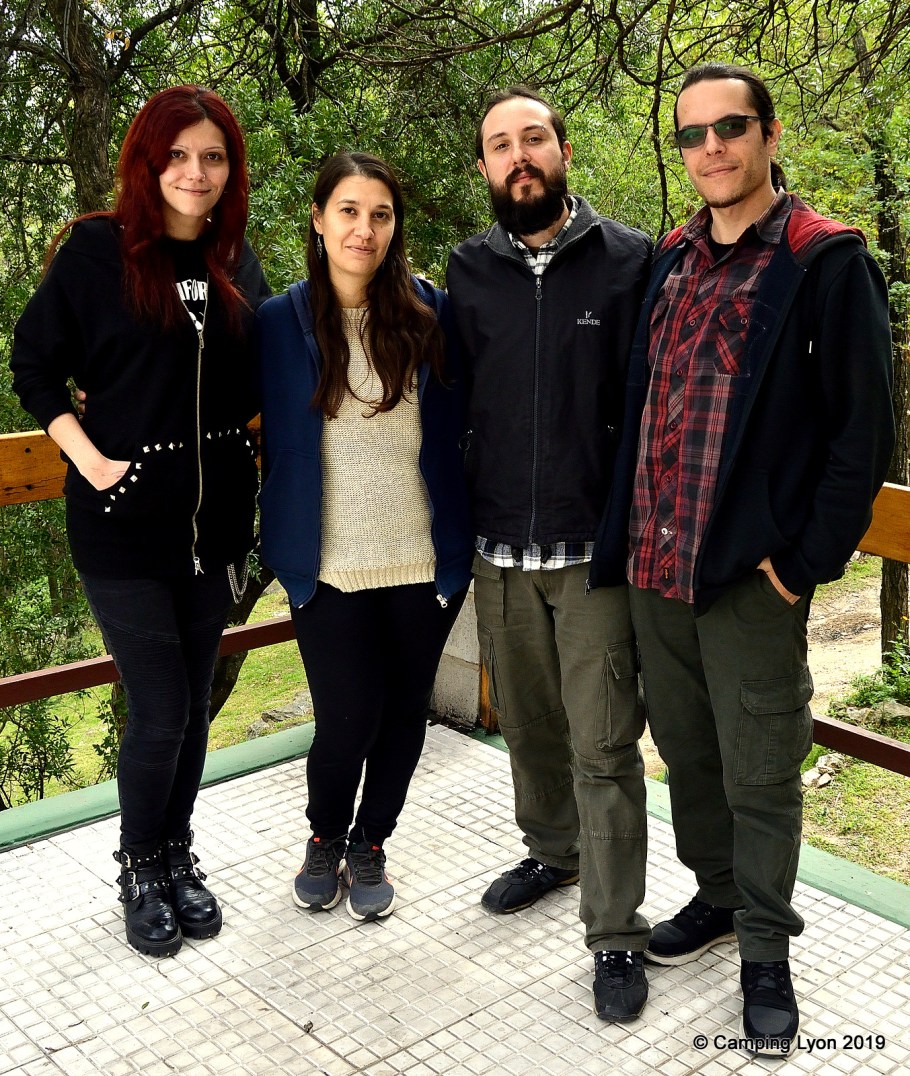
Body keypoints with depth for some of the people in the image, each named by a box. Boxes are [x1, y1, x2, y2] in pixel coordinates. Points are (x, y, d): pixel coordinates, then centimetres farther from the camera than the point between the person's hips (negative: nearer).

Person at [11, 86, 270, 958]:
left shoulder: (235, 261, 6)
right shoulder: (96, 250, -7)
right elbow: (33, 369, -3)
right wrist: (90, 460, -13)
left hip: (216, 516, 5)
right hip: (124, 522, -4)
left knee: (194, 699, 14)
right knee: (160, 708, 0)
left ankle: (176, 853, 34)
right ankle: (139, 869, 25)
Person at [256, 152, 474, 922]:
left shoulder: (431, 312, -1)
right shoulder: (281, 323, -1)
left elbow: (461, 424, 6)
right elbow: (273, 440, 5)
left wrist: (463, 538, 2)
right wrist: (284, 548, 0)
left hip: (425, 560, 1)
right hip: (331, 563, -1)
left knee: (404, 711, 11)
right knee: (347, 720, -1)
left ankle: (370, 845, 35)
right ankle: (325, 839, 29)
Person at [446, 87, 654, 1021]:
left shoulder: (628, 260, -4)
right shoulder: (468, 272, 6)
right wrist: (465, 518, 9)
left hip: (595, 551, -3)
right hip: (499, 550, 4)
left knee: (603, 746, -1)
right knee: (528, 726, 18)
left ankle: (616, 936, 13)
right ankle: (552, 851, 42)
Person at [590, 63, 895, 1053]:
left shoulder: (828, 263, -6)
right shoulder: (670, 261, 12)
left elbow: (863, 426, -8)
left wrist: (809, 558, -13)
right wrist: (629, 534, 11)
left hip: (752, 574, -5)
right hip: (653, 565, 6)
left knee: (759, 776, 6)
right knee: (686, 752, 18)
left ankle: (764, 952, 26)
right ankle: (716, 897, 40)